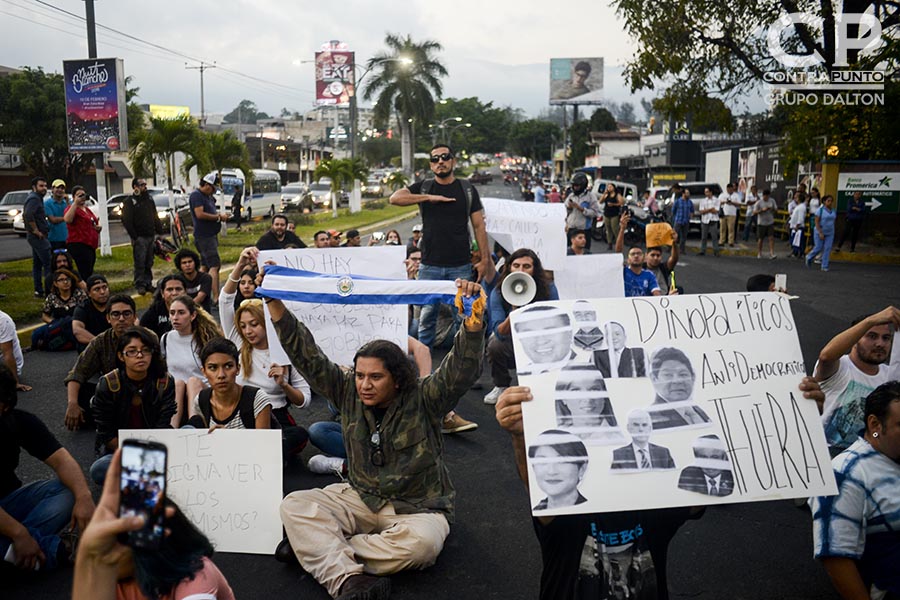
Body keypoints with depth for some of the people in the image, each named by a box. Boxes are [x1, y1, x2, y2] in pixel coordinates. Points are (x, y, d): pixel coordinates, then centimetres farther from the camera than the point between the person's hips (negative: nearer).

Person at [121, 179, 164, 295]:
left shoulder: (149, 198, 15)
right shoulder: (129, 201, -4)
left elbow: (155, 217, 20)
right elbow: (126, 221, -9)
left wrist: (159, 231, 10)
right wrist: (134, 237, -14)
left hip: (151, 236, 6)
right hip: (139, 237, -6)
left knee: (149, 263, 9)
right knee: (140, 263, -7)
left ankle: (148, 283, 15)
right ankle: (140, 285, -2)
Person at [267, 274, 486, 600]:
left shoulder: (422, 399, -12)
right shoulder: (348, 393, -2)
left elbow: (462, 370, -26)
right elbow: (308, 358, -6)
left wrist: (474, 318, -43)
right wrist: (274, 304, -13)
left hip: (417, 508, -3)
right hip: (361, 497, 3)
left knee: (421, 543, -36)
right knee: (295, 505, -17)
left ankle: (315, 546, -21)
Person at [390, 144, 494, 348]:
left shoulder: (467, 189, 7)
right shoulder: (423, 187, 7)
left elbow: (479, 226, 5)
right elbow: (395, 198, -9)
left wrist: (485, 260, -2)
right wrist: (429, 198, -15)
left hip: (461, 266, 0)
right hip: (430, 266, 0)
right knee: (427, 315, 5)